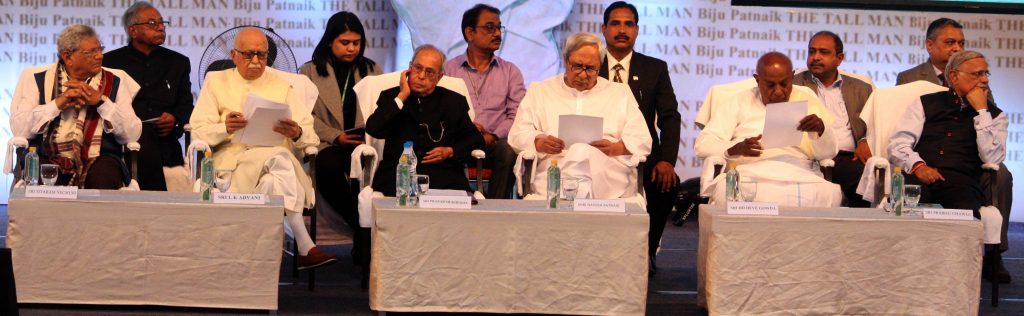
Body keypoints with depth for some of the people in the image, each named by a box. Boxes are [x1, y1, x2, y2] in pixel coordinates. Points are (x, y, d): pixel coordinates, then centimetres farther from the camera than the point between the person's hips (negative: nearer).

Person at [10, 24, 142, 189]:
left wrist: (101, 101, -8)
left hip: (97, 159, 1)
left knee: (106, 174, -32)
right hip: (48, 159, 0)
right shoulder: (38, 79, 10)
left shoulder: (114, 81, 11)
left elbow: (132, 135, 1)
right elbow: (19, 129, -2)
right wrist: (58, 103, -9)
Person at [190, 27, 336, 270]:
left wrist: (296, 133, -14)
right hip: (231, 159, -2)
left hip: (276, 157, 2)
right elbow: (198, 131, 4)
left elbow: (310, 136, 11)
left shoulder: (282, 87, 23)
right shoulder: (216, 82, 18)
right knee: (279, 157, -35)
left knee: (272, 182, -37)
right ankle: (306, 248, -42)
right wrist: (226, 128, -17)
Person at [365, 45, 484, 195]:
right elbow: (374, 130, -3)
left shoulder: (454, 102, 16)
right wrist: (402, 96, -2)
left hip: (443, 172, 2)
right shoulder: (391, 97, 14)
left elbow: (475, 139, 19)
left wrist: (450, 151, 0)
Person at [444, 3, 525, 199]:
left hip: (495, 142, 1)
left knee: (509, 152, -33)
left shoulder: (510, 71, 17)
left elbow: (516, 115, 6)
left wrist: (492, 136, -11)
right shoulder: (450, 69, 14)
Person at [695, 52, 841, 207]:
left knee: (830, 194, -32)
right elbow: (703, 144, 6)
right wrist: (736, 148, -15)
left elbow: (828, 152, 10)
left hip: (796, 176, 1)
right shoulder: (739, 102, 14)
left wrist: (821, 129, -14)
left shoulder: (808, 102, 17)